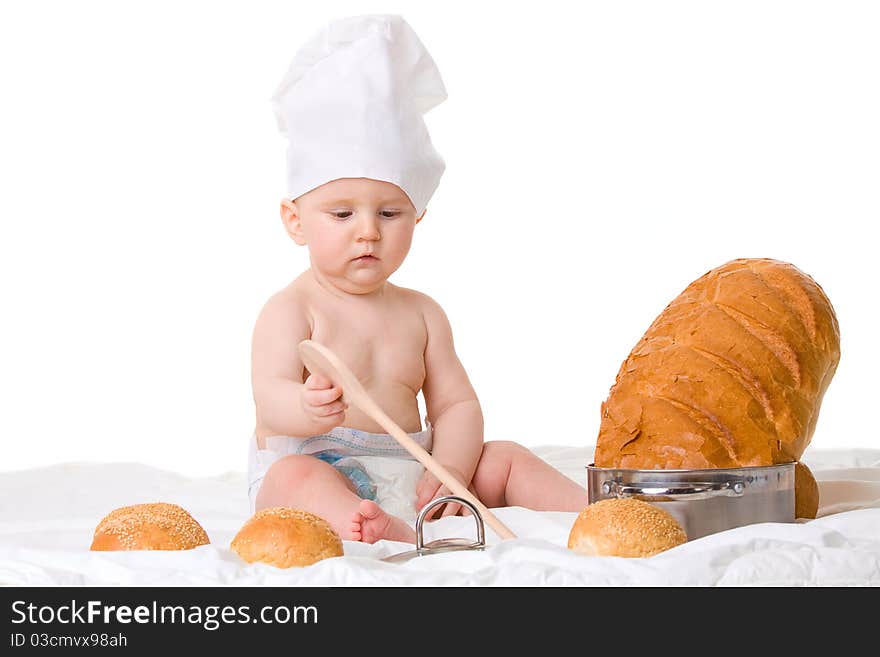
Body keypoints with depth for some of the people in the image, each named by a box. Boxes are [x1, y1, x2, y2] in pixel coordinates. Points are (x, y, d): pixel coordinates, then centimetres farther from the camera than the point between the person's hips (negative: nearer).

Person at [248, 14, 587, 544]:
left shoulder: (421, 314, 11)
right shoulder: (291, 310, -4)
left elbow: (456, 405, 6)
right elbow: (271, 397, -19)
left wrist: (451, 471, -15)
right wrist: (307, 408, -45)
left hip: (408, 480, 6)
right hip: (318, 472, -6)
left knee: (507, 460, -3)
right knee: (294, 476, -36)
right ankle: (394, 538, -62)